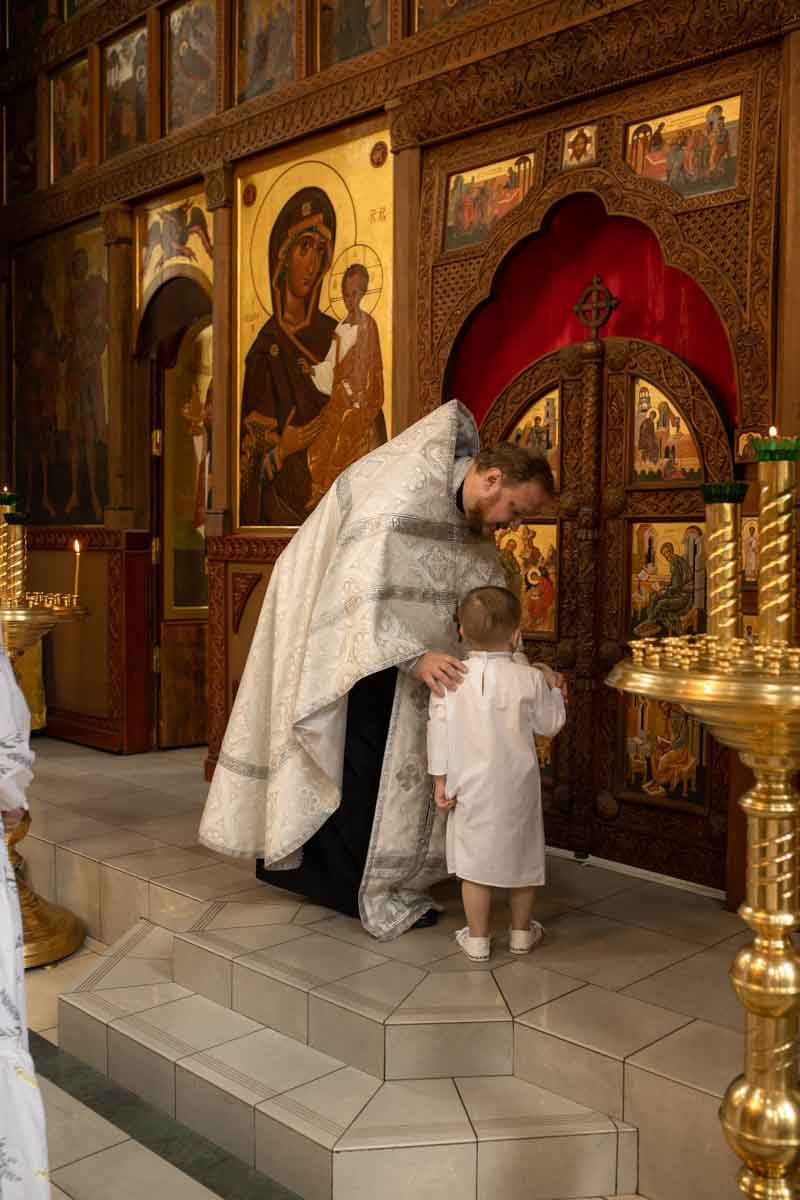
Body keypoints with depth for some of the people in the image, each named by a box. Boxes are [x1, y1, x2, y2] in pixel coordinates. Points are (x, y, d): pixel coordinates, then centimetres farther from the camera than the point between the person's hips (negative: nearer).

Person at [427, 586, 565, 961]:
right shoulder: (529, 679, -12)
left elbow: (439, 733, -6)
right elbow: (550, 724, 1)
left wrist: (441, 780, 2)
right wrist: (556, 693, 17)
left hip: (471, 789, 0)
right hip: (517, 788, 0)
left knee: (474, 860, 10)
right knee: (521, 856, 16)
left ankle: (477, 938, 18)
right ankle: (521, 932, 30)